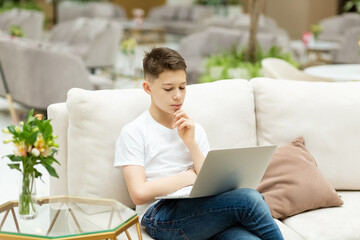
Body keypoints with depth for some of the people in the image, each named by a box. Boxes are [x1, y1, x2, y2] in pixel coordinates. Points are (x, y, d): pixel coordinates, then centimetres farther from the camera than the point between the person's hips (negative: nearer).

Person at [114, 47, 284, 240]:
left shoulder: (194, 129, 22)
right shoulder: (133, 133, 5)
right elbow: (139, 194, -7)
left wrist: (191, 143, 3)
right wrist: (189, 176, 1)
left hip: (200, 209, 5)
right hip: (161, 216, -4)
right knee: (249, 199, -27)